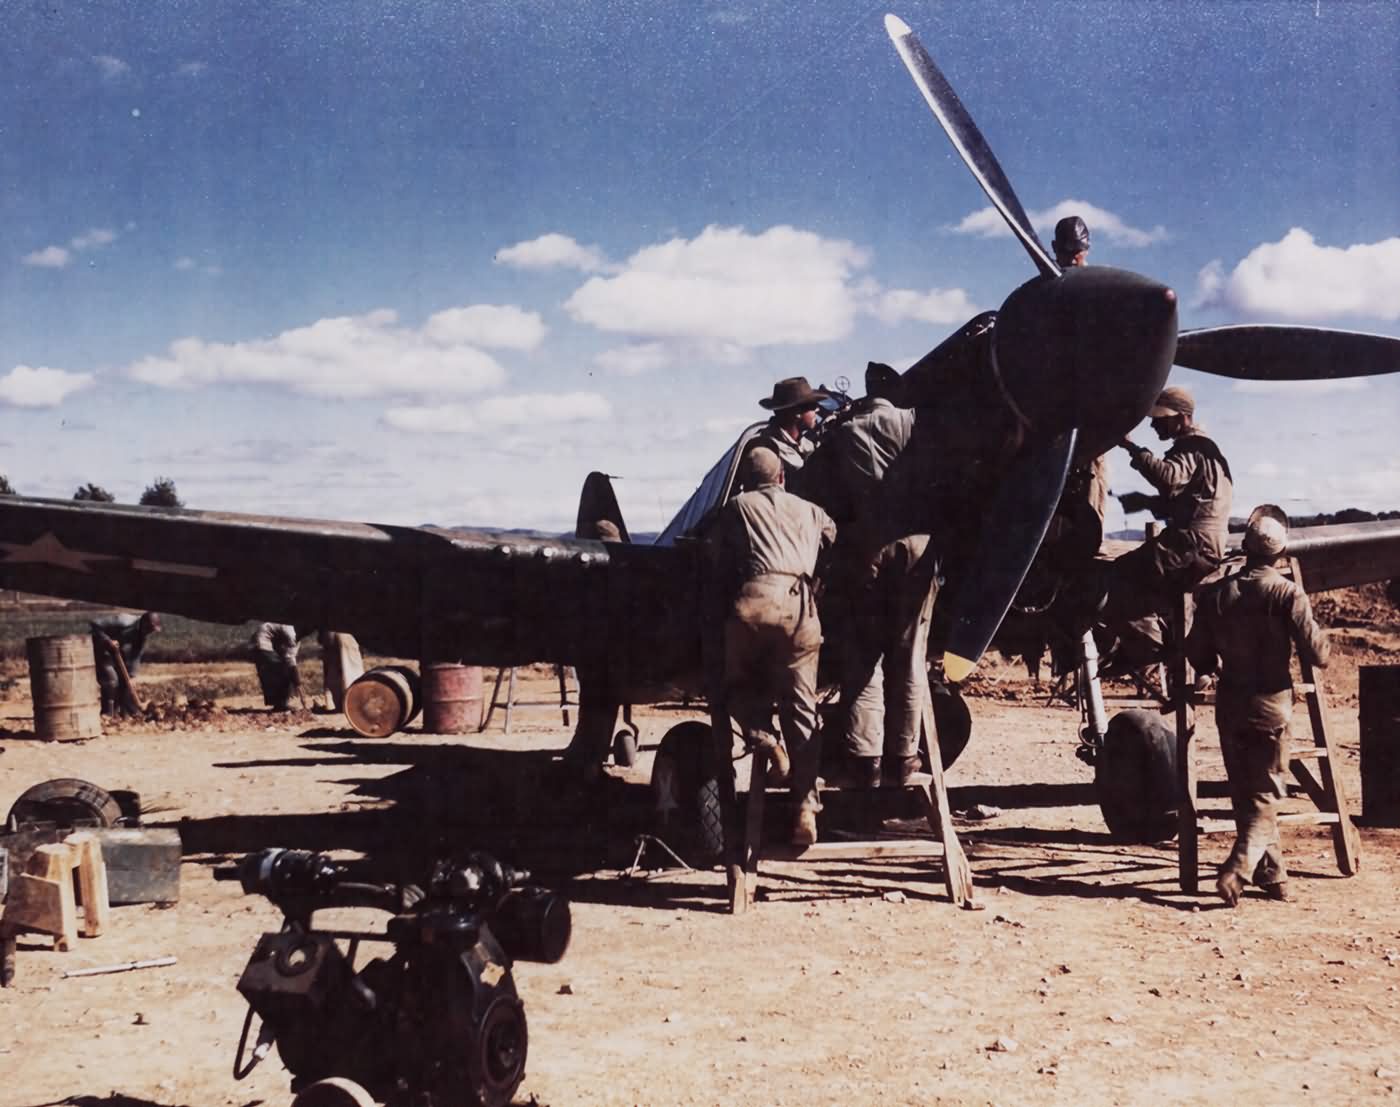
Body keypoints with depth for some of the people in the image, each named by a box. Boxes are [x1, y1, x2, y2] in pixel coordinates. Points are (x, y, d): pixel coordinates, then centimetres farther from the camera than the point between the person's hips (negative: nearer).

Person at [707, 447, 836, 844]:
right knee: (801, 709, 4)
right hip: (799, 605, 2)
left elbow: (717, 570, 18)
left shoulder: (734, 509, 22)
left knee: (740, 683, 21)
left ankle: (762, 737, -8)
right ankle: (806, 806, -5)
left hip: (752, 600, -2)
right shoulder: (811, 512, 30)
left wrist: (724, 604, 29)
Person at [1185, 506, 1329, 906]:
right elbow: (1318, 654, -12)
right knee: (1266, 795, 5)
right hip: (1271, 705, -3)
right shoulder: (1288, 594, -13)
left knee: (1244, 794, 15)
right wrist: (1309, 622, 8)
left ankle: (1272, 874, 22)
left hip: (1230, 705, 3)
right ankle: (1236, 871, -11)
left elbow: (1197, 656, 1)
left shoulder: (1214, 594, -3)